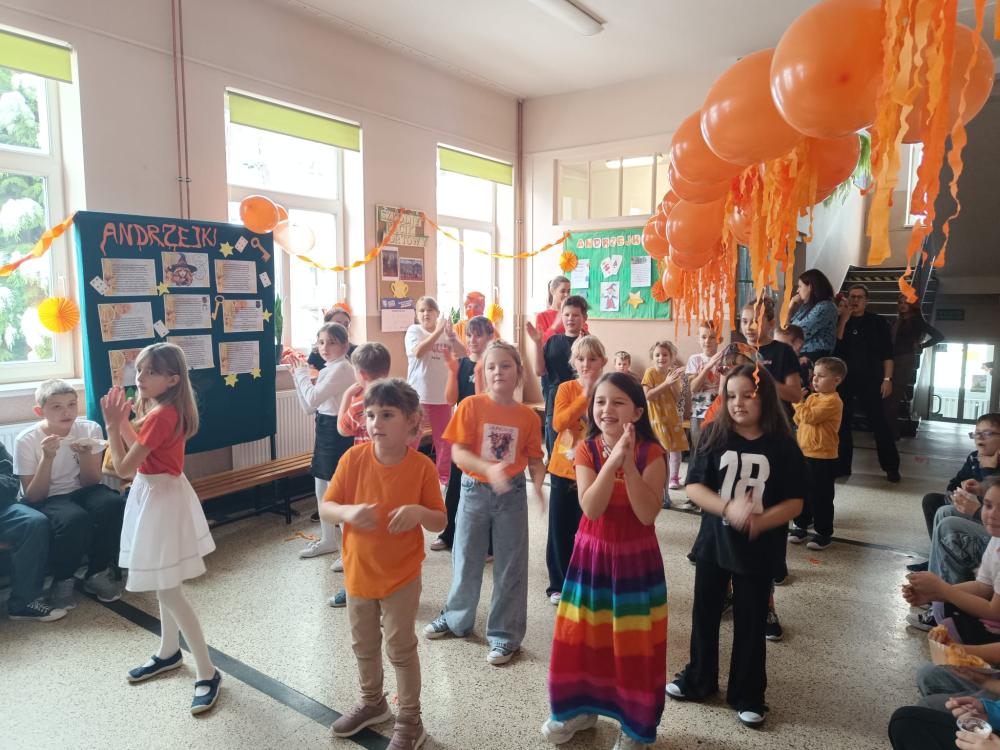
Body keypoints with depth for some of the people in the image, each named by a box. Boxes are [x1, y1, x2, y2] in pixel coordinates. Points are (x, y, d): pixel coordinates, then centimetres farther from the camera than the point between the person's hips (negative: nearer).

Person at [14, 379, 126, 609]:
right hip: (45, 500, -3)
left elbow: (90, 484, -3)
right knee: (75, 518, -35)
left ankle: (98, 574, -6)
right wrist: (47, 458, -26)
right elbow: (33, 497, -13)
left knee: (113, 504, -29)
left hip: (80, 493, 3)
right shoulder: (27, 440, -13)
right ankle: (63, 581, -6)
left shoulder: (90, 429, -7)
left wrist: (84, 454, -22)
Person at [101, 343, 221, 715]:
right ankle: (169, 653, 39)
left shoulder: (160, 415, -24)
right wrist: (121, 419, 3)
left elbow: (124, 467, -22)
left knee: (169, 591, -4)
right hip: (157, 495, 10)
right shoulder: (160, 409, 6)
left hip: (160, 498, -10)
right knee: (164, 585, 22)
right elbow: (138, 446, 11)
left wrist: (112, 424, -16)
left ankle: (208, 672, 4)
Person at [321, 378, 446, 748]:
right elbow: (325, 509, -8)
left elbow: (440, 522, -9)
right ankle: (372, 702, 48)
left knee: (400, 649, 11)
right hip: (358, 572, 3)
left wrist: (419, 513, -31)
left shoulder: (422, 466, -17)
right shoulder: (353, 458, -13)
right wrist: (348, 512, -29)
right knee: (364, 645, 22)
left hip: (401, 577, -3)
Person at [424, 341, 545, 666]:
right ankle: (456, 618, 39)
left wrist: (538, 484, -19)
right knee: (466, 560, 15)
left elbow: (534, 459, 2)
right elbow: (458, 453, -14)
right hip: (474, 492, 0)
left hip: (512, 494, 1)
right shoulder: (471, 406, -10)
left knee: (510, 566, 8)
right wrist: (489, 469, -30)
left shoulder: (527, 415, -4)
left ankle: (505, 634, 25)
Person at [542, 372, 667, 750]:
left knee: (633, 643, 8)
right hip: (592, 554, 2)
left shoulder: (651, 453, -12)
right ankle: (580, 707, 36)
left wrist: (629, 464, -29)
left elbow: (647, 514, -21)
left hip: (635, 557, -2)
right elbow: (591, 508, -20)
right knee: (582, 636, 13)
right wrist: (612, 461, -30)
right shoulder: (586, 450, -7)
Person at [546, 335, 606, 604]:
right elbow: (558, 423, -19)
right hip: (563, 470, 0)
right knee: (560, 530, 8)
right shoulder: (566, 388, -4)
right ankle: (559, 585, 24)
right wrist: (585, 396, -22)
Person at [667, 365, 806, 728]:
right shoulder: (714, 436, -7)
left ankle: (748, 696, 31)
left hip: (758, 550, -1)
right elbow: (693, 486, -10)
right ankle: (698, 680, 36)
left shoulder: (783, 446, -8)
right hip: (713, 542, 2)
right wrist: (728, 509, -26)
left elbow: (795, 503, -7)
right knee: (705, 614, 16)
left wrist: (759, 522, -24)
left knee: (751, 622, 12)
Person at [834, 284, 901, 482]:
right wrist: (844, 319, -9)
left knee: (879, 424, -1)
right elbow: (835, 347, -8)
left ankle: (891, 467, 9)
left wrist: (887, 379, -6)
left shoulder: (878, 322, 4)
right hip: (844, 380, 2)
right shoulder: (839, 321, 8)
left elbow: (887, 353, 2)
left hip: (871, 381, -2)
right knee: (842, 424, 5)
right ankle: (842, 465, 16)